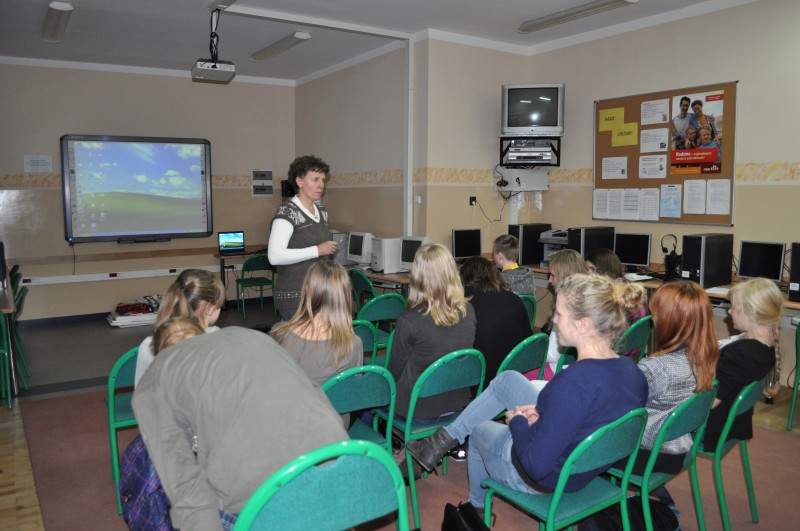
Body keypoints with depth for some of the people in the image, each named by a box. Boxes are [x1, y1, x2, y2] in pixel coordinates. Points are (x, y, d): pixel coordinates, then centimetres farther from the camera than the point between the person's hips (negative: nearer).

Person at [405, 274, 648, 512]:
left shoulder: (572, 383, -38)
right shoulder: (634, 373, -14)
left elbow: (536, 465, -32)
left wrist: (517, 422, -13)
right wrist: (546, 413, -1)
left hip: (548, 480, -7)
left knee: (478, 431, 25)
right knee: (508, 379, 15)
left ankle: (476, 508, 52)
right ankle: (446, 437, 27)